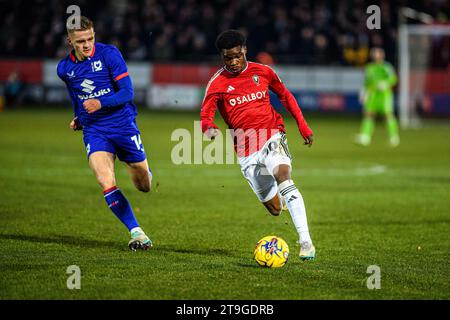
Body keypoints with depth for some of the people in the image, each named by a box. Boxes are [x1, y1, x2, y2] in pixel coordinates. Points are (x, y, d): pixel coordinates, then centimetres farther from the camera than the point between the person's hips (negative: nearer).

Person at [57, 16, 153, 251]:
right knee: (105, 181, -24)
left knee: (144, 186, 8)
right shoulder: (64, 68, 3)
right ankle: (136, 232, -18)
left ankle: (145, 176, 48)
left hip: (123, 124, -2)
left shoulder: (109, 54, -10)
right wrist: (78, 119, 10)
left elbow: (127, 92, -13)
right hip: (94, 131, 2)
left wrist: (101, 103, -27)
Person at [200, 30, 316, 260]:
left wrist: (302, 125, 14)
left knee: (283, 177, -31)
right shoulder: (217, 84, -2)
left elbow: (285, 96, 20)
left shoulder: (263, 72, 5)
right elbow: (205, 115, -11)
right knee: (274, 208, 0)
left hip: (272, 135, 0)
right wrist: (210, 128, -35)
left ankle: (306, 242, -35)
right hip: (246, 149, 1)